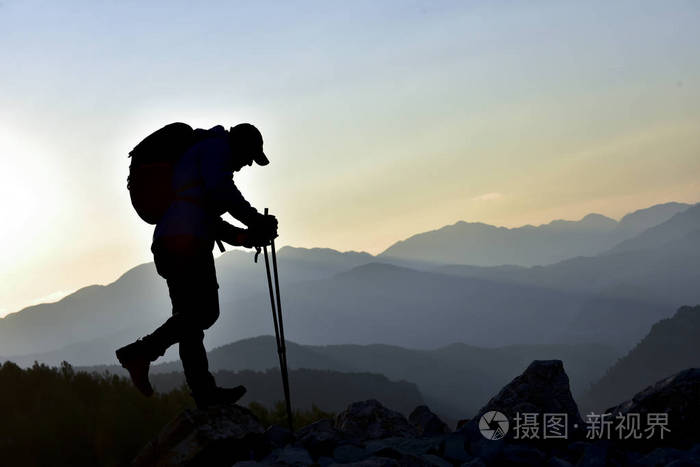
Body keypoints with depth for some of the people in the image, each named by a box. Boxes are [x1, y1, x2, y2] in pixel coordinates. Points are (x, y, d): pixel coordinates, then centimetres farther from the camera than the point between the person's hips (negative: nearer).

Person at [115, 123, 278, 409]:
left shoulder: (196, 155, 34)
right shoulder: (217, 145, 5)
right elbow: (220, 190, -14)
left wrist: (243, 236, 23)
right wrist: (255, 220, -8)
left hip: (169, 245, 11)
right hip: (186, 241, -11)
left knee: (191, 316, 9)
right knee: (205, 312, -12)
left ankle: (204, 391, 9)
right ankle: (140, 353, -16)